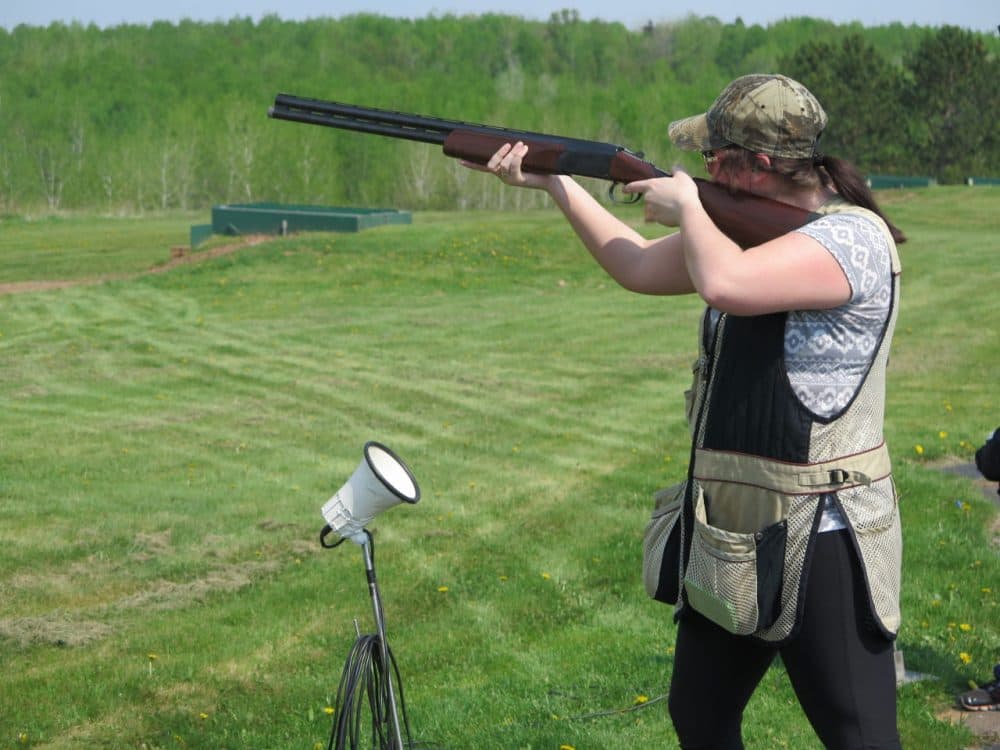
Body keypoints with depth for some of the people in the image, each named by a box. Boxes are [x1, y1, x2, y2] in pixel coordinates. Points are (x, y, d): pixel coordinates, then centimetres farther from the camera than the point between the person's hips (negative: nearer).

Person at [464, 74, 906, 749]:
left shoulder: (854, 237, -19)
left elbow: (723, 284, -35)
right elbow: (640, 268, 21)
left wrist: (686, 205, -15)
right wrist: (554, 181, 18)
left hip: (821, 542, -9)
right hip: (728, 537, 9)